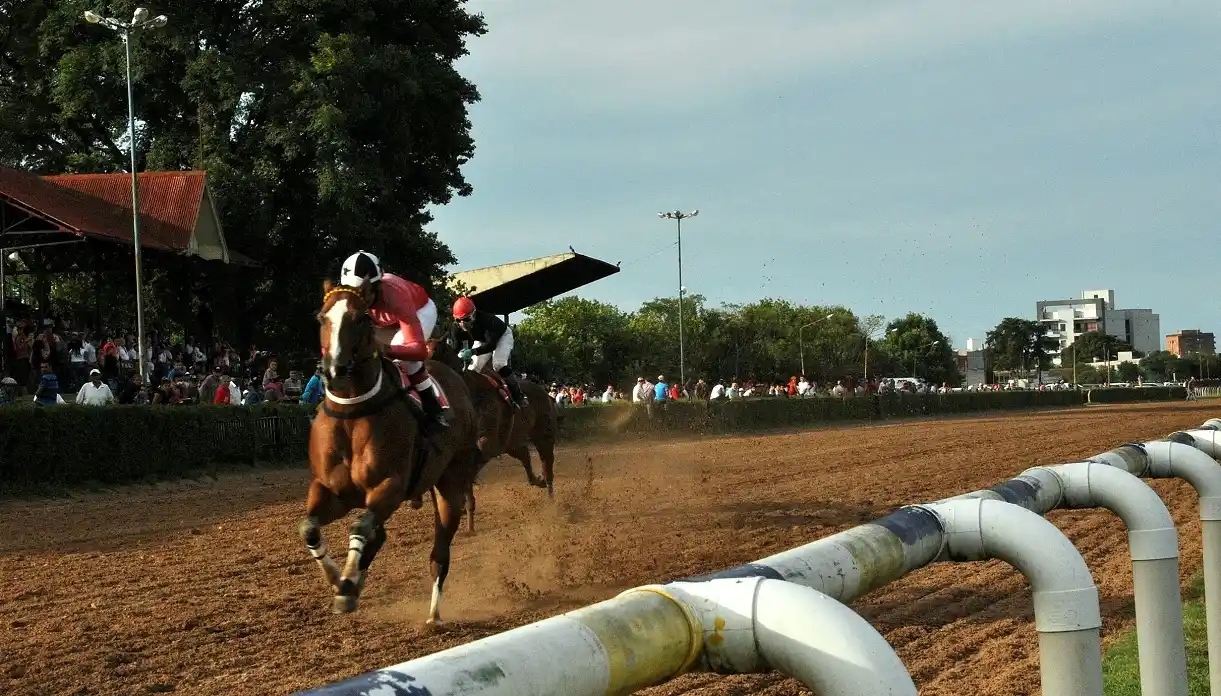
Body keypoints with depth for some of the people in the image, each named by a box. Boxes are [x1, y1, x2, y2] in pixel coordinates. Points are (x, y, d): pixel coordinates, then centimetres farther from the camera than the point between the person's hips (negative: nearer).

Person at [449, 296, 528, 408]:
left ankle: (518, 396, -20)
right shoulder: (457, 328, -27)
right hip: (481, 340, 6)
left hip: (502, 335, -6)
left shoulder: (486, 320, -44)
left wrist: (472, 352, -61)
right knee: (473, 368, -3)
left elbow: (491, 345, -49)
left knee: (498, 364, -27)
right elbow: (455, 348, -23)